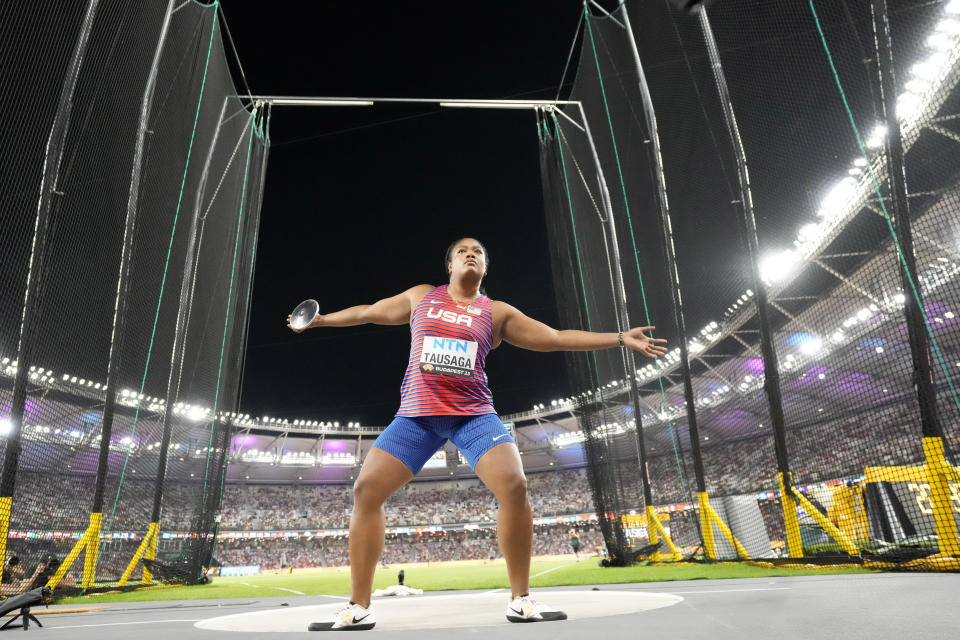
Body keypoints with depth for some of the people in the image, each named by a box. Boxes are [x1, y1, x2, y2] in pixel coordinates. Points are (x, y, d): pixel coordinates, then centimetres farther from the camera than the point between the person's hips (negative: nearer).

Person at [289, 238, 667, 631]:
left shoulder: (497, 313, 8)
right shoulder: (421, 297, 12)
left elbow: (556, 338, 8)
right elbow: (369, 312, 25)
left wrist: (620, 338, 5)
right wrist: (320, 319, 34)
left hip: (474, 414, -1)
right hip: (417, 413, 1)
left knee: (514, 486, -21)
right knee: (366, 489, -9)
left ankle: (520, 600, -2)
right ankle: (358, 609, 6)